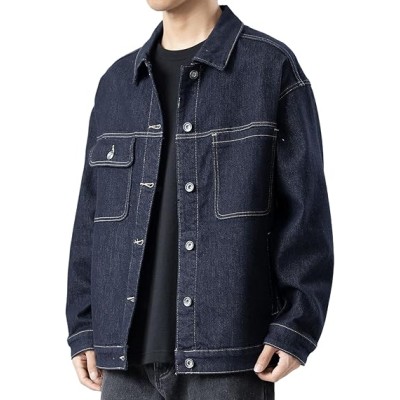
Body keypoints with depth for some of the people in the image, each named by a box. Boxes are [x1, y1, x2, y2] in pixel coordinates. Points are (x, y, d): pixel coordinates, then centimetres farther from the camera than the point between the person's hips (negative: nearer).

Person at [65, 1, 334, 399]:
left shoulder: (271, 67, 0)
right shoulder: (116, 82, 14)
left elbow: (305, 207, -4)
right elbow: (92, 214, 14)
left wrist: (295, 325, -11)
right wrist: (83, 327, 9)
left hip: (229, 353, -4)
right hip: (128, 355, 5)